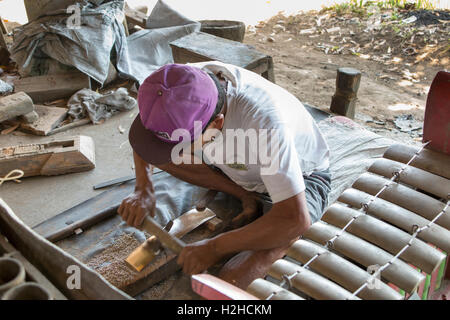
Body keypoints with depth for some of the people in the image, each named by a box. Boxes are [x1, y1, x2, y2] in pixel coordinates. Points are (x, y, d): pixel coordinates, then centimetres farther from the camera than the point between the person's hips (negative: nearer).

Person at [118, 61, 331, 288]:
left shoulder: (263, 121, -42)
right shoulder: (181, 85, -24)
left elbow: (296, 219, -40)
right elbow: (145, 132, -2)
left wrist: (214, 247, -33)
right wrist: (143, 190, -17)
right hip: (243, 169, 8)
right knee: (161, 144, -14)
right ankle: (247, 197, -4)